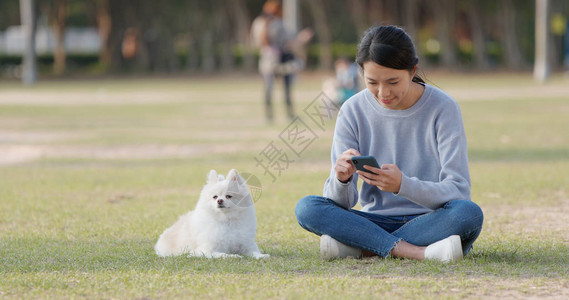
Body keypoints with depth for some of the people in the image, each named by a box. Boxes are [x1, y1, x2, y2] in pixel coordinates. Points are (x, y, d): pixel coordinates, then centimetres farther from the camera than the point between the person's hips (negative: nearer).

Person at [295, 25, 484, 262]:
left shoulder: (443, 108, -8)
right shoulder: (353, 111, -1)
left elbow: (458, 191, -14)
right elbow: (341, 203, -3)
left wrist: (403, 185, -32)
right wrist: (342, 180, -28)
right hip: (377, 220, 2)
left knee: (470, 213, -35)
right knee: (306, 207, -22)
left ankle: (359, 247, -26)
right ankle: (415, 251, -31)